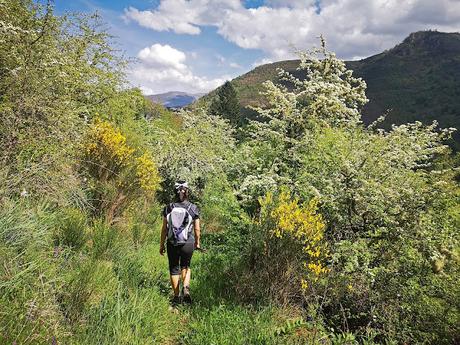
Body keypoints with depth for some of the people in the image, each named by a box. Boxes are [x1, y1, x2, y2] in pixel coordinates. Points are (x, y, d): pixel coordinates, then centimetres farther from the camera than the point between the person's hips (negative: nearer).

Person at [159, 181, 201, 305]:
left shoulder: (168, 208, -5)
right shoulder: (193, 208, -5)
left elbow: (164, 229, -2)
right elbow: (197, 229, 0)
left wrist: (162, 245, 8)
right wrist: (197, 243, 14)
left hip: (172, 244, 0)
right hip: (188, 244, 0)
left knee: (174, 269, 14)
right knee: (186, 267, 22)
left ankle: (176, 297, 18)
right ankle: (186, 287, -2)